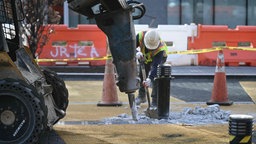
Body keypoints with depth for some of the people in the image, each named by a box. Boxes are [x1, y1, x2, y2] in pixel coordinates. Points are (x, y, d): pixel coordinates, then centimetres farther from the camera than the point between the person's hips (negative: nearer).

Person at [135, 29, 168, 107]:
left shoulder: (160, 48, -44)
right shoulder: (140, 36, -36)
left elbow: (155, 66, -47)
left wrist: (150, 78, -59)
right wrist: (136, 53, -50)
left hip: (159, 58, -4)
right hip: (145, 58, 5)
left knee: (155, 78, -19)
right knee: (141, 75, 10)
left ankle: (155, 102, -11)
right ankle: (141, 96, 32)